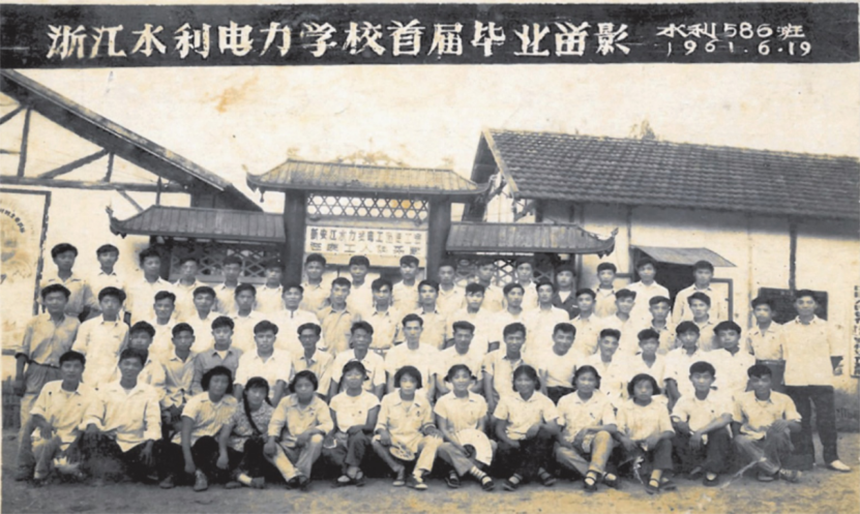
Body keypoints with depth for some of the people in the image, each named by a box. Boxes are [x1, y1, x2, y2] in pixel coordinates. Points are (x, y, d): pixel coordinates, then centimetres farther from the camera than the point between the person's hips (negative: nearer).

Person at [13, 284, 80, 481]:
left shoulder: (74, 325, 6)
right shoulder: (35, 322, 6)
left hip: (61, 377, 1)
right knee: (28, 419, -6)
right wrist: (19, 378, -1)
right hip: (35, 374, -1)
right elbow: (22, 351, 5)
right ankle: (25, 465, -1)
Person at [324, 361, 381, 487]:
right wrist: (331, 435, -15)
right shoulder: (336, 400, 11)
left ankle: (351, 470, -22)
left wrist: (358, 427, -26)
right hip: (342, 439, 2)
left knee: (358, 435, -39)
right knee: (327, 447, -33)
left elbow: (371, 426, -5)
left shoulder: (371, 399, 4)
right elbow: (333, 426, 8)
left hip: (361, 440, -1)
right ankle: (356, 472, -24)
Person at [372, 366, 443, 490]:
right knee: (375, 441, -32)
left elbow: (427, 424, 11)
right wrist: (383, 432, -23)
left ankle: (416, 475, -33)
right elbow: (381, 423, 1)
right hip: (394, 439, -1)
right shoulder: (388, 399, -1)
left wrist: (431, 430, -14)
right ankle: (398, 469, -17)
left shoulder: (423, 401, 2)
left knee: (434, 440, -29)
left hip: (415, 440, 1)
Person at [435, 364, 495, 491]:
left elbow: (481, 427, 3)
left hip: (473, 443, 2)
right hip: (453, 442, -2)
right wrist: (457, 444, -23)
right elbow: (443, 429, -6)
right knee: (442, 447, -36)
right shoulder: (443, 401, -1)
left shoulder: (479, 400, 6)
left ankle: (456, 472, -28)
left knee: (491, 444, -28)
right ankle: (479, 473, -40)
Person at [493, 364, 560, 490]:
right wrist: (509, 441, -17)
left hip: (535, 444, 0)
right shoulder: (507, 400, 3)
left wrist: (539, 425, -31)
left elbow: (555, 430, -9)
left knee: (545, 433, -34)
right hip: (513, 442, 0)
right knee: (503, 453, -36)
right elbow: (499, 429, 4)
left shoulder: (544, 401, 0)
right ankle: (539, 472, -23)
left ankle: (518, 476, -33)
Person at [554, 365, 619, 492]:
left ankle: (592, 474, -43)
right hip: (572, 447, 1)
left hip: (595, 447, 0)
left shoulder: (603, 400, 0)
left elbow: (613, 428, -12)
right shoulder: (565, 401, 3)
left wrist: (588, 429, -27)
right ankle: (603, 475, -39)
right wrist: (562, 439, -20)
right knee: (561, 452, -34)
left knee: (604, 435, -33)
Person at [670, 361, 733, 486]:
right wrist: (691, 432, -32)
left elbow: (726, 419, -27)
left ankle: (712, 471, -18)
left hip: (715, 443, -2)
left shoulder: (722, 398, -9)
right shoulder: (685, 400, -2)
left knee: (720, 431, -32)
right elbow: (676, 421, -14)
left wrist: (700, 431, -35)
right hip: (694, 444, 2)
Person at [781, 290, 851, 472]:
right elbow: (782, 355, 10)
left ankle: (831, 458, 9)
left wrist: (835, 367, -6)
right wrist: (784, 375, 2)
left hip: (821, 381, -1)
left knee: (827, 419, -1)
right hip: (794, 382, 1)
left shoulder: (825, 327, 7)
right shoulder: (786, 329, 8)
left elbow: (836, 352, 9)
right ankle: (803, 457, 14)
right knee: (800, 421, 5)